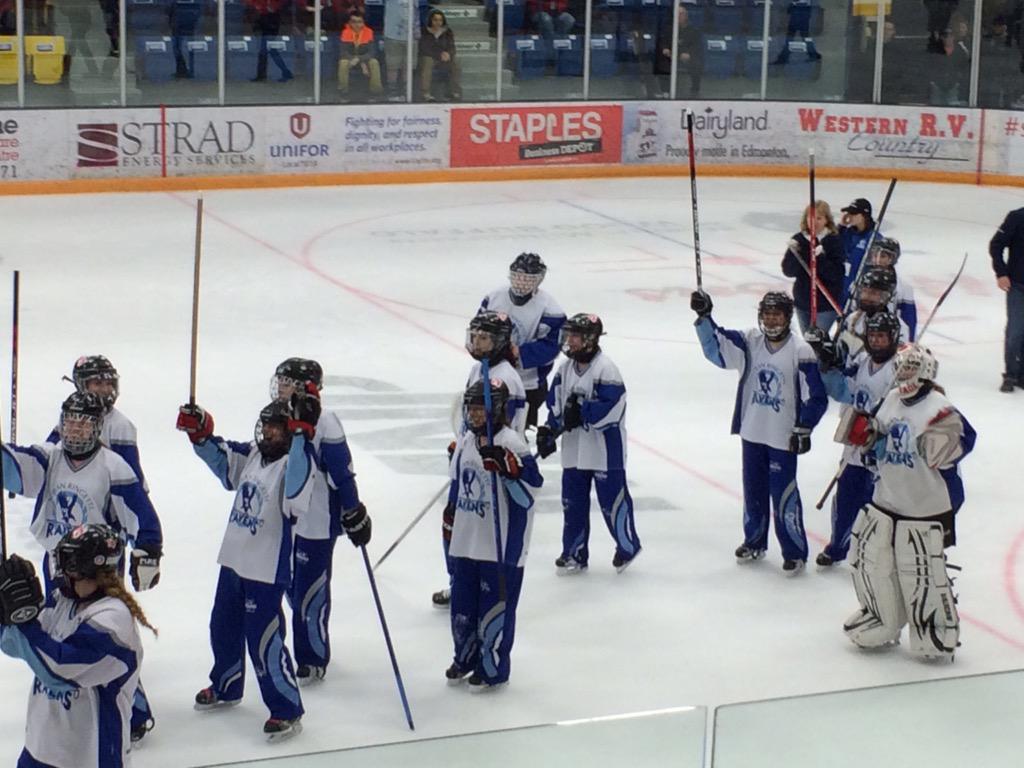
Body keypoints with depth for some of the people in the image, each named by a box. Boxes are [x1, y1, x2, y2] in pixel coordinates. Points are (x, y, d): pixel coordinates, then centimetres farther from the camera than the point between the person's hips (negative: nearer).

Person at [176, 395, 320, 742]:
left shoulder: (295, 460, -19)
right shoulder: (252, 454, 4)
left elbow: (296, 488, -40)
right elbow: (222, 461, 18)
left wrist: (301, 435, -46)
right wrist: (200, 434, 1)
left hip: (267, 570, -9)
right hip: (234, 560, 9)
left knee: (263, 641, -8)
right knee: (224, 628, 24)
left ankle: (287, 710, 5)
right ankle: (226, 687, 46)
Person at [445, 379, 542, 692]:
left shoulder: (510, 442, -15)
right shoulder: (467, 440, 9)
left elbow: (532, 480, -24)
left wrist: (506, 464, -38)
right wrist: (451, 512, 23)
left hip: (501, 543, -8)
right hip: (466, 541, 8)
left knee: (495, 607, 0)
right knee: (462, 603, 16)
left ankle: (493, 668, 13)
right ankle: (466, 657, 34)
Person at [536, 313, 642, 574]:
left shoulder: (605, 368, -17)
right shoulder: (565, 369, 7)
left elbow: (612, 407, -22)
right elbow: (556, 403, 12)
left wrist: (582, 412, -21)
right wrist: (549, 430, 0)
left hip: (605, 449, -7)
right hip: (574, 448, 7)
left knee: (612, 500, 1)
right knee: (572, 501, 10)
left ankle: (627, 546, 21)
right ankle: (575, 553, 20)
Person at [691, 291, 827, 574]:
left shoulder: (801, 351, -14)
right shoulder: (749, 341, -1)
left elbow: (816, 396, -11)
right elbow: (716, 345, -8)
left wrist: (803, 429, -14)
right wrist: (704, 316, -23)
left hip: (783, 437, -5)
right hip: (752, 433, 5)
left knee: (784, 496, -3)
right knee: (753, 490, 17)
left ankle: (795, 552, 10)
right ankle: (754, 541, 34)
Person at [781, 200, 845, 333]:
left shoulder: (834, 241, -10)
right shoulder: (799, 240, 0)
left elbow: (838, 274, -16)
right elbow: (788, 271, -4)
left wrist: (821, 258, -29)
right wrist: (792, 252, -20)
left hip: (826, 303, -5)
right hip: (802, 301, 5)